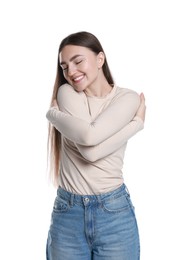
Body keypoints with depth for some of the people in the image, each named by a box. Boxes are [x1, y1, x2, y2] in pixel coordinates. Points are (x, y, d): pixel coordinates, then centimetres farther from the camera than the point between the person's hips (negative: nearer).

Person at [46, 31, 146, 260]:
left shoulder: (128, 98, -5)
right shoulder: (67, 92, -1)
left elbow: (90, 136, -21)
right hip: (66, 211, 2)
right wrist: (139, 121, -9)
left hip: (114, 211, -1)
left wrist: (52, 114, -6)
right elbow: (87, 144, -16)